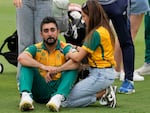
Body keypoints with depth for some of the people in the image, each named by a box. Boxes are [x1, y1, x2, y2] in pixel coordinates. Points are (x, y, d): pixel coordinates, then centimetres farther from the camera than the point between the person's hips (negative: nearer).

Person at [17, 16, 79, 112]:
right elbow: (21, 58, -21)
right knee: (26, 64, -16)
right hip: (40, 92, 1)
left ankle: (58, 97, -44)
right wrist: (42, 66, -33)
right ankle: (26, 96, -40)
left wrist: (56, 70, -33)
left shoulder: (65, 48, -1)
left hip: (58, 88, -1)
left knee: (73, 68, -22)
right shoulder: (36, 49, 3)